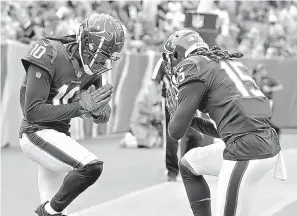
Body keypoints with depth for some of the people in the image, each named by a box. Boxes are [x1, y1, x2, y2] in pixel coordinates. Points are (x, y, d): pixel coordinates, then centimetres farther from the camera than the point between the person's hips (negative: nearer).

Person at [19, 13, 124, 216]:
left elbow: (103, 116, 7)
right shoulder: (49, 57, -21)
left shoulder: (91, 67, 1)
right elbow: (33, 111, -26)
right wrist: (80, 107, -27)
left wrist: (97, 109, -17)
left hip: (59, 134, 8)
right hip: (37, 132, -8)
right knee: (91, 167, -27)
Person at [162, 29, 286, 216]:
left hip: (246, 151, -9)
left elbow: (176, 132, -2)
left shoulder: (193, 67, -2)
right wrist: (191, 120, 25)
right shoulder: (228, 62, 22)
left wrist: (175, 113, 19)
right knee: (189, 165, 26)